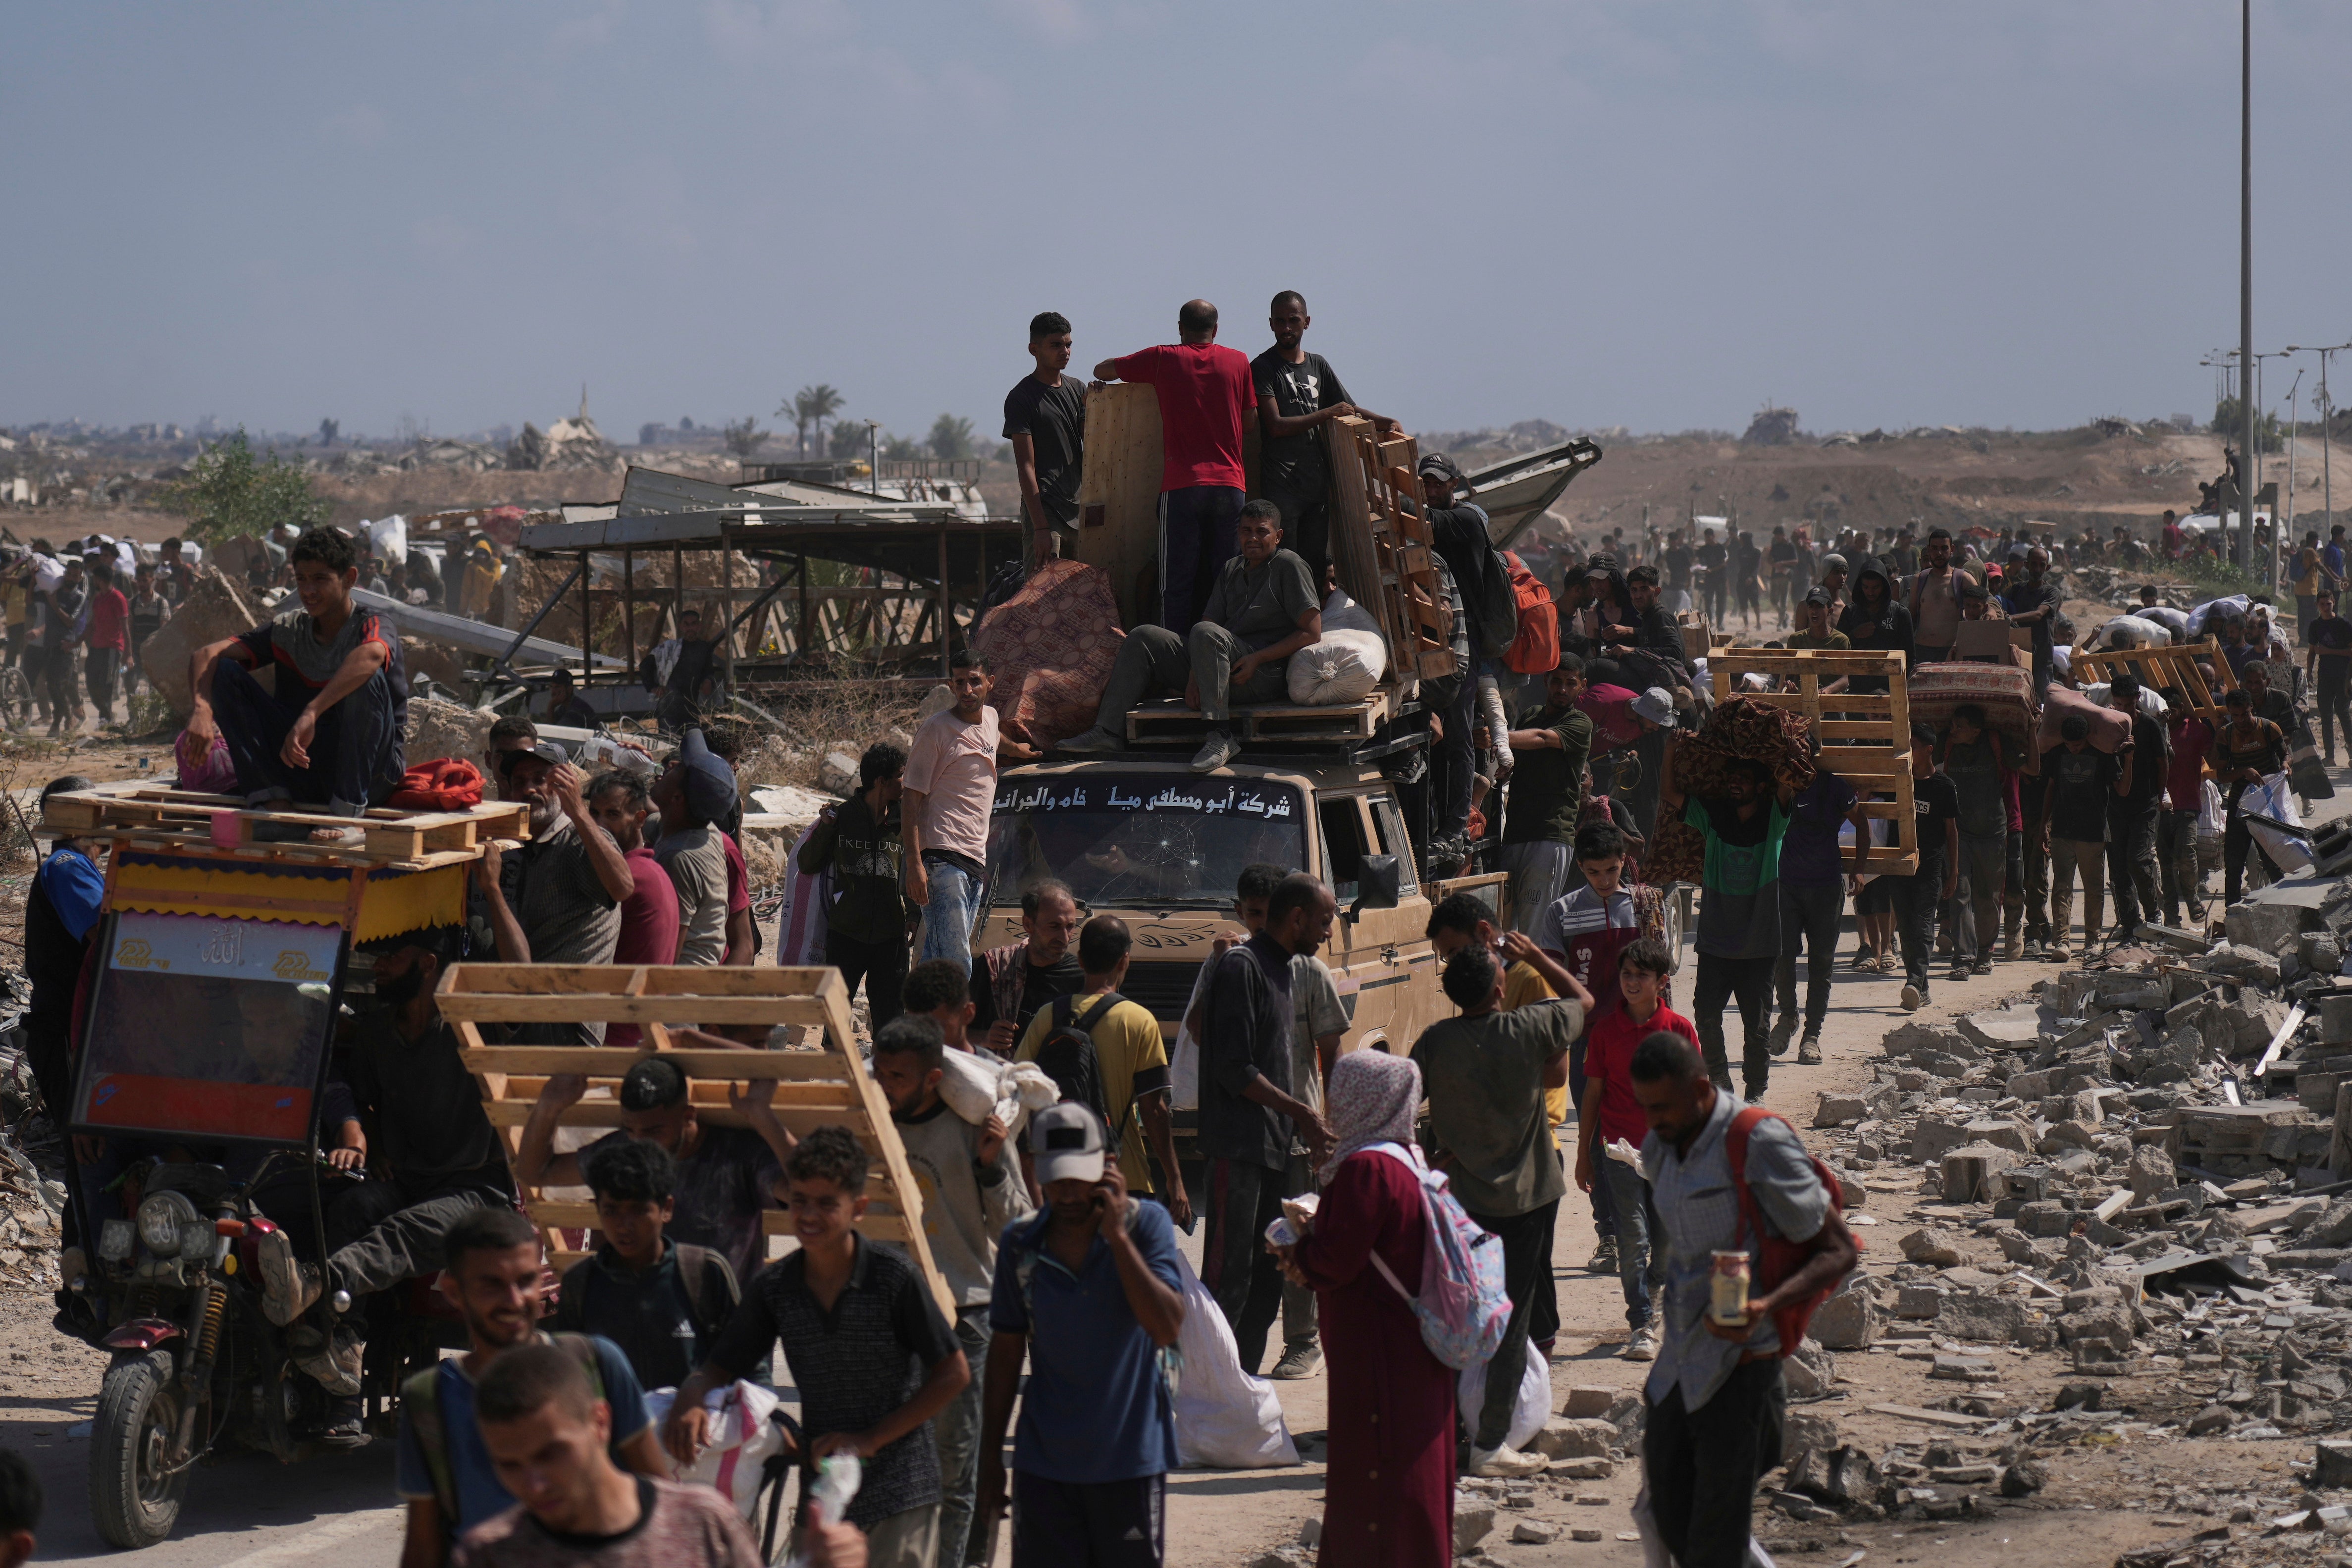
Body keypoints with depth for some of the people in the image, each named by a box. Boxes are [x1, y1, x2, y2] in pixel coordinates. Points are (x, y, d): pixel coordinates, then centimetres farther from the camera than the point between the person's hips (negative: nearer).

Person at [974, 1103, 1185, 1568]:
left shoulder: (1146, 1224, -7)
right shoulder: (1020, 1246, 0)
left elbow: (1168, 1328, -19)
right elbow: (1006, 1354, 9)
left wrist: (1117, 1234, -22)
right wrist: (990, 1461, 10)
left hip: (1131, 1459, -2)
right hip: (1043, 1465, 2)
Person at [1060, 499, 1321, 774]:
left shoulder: (1288, 566, -1)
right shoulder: (1231, 569, 19)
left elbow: (1312, 633, -8)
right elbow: (1210, 619, 10)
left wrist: (1256, 659, -17)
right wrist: (1193, 677, -8)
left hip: (1266, 675, -8)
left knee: (1206, 634, -34)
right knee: (1143, 638, 2)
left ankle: (1221, 738, -39)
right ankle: (1109, 733, -7)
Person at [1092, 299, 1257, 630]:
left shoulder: (1163, 358, 5)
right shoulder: (1238, 362, 9)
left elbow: (1101, 371, 17)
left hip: (1182, 486, -2)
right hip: (1231, 485, 2)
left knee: (1178, 583, -1)